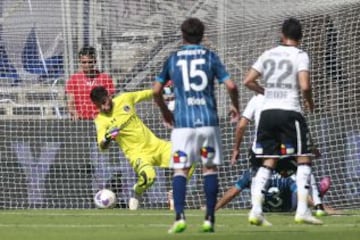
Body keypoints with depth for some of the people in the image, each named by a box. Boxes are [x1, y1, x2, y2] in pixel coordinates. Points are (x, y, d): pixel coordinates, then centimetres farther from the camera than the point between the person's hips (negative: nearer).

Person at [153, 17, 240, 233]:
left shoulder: (173, 59, 7)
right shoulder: (210, 56, 4)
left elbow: (157, 90, 9)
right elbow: (231, 85, -3)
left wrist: (165, 112, 26)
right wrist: (235, 106, 15)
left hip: (183, 121, 0)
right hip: (208, 121, 0)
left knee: (180, 170, 0)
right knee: (210, 168, 10)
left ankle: (180, 217, -15)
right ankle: (209, 219, 7)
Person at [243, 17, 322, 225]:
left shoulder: (268, 55, 12)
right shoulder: (300, 56, -3)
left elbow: (248, 81, 11)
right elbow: (305, 86, -16)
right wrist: (310, 102, 3)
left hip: (267, 112, 5)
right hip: (289, 112, -5)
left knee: (268, 163, 9)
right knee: (304, 159, 3)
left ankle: (256, 210, -2)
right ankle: (302, 210, -7)